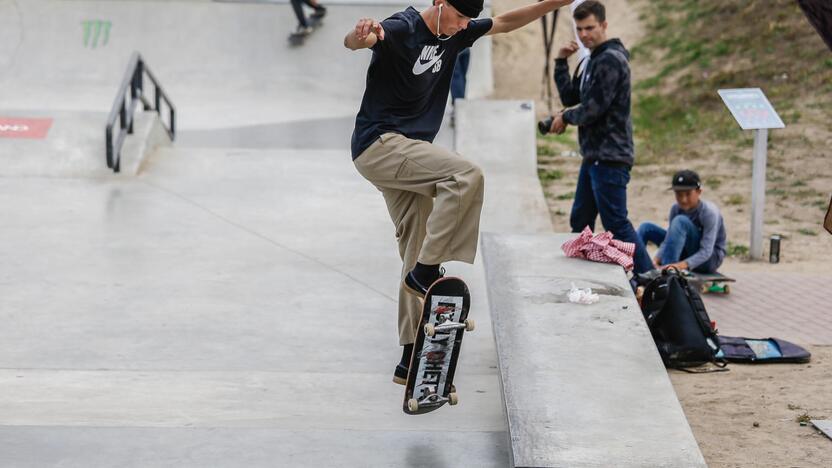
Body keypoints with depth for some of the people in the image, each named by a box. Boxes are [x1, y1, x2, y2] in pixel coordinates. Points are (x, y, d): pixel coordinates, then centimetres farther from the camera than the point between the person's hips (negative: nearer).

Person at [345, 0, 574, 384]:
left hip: (404, 152, 9)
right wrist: (361, 36, -61)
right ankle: (426, 271, -19)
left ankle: (411, 360, 8)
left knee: (417, 253, 5)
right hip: (378, 144, -9)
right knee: (466, 176, -27)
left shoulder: (454, 35, 9)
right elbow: (352, 42, -37)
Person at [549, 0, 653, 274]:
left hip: (609, 158, -10)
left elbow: (593, 109, -19)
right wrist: (561, 62, 8)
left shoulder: (611, 60, -14)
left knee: (616, 225, -12)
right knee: (580, 221, 16)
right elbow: (569, 97, 18)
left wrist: (566, 118, -1)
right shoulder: (594, 60, 17)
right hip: (594, 156, 10)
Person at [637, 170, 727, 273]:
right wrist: (656, 260, -32)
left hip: (710, 259, -6)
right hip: (687, 253, 6)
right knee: (646, 228, -2)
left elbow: (706, 251, -29)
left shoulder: (710, 212, -23)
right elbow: (667, 241, -12)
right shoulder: (676, 208, -7)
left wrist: (683, 265, -46)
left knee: (680, 221, -29)